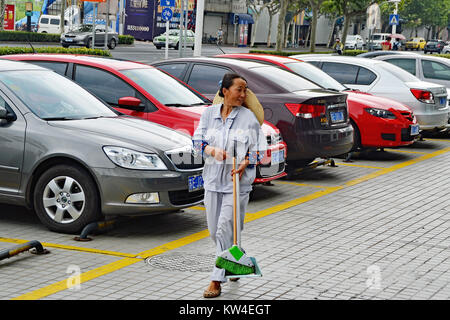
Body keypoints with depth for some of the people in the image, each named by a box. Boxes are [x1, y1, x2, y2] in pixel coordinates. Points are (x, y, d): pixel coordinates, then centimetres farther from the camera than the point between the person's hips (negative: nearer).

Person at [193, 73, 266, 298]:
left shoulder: (248, 117, -3)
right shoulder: (210, 113, 4)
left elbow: (257, 149, 0)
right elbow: (197, 139, 5)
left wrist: (244, 164, -18)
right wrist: (213, 150, -15)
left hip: (238, 181, -4)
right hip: (213, 179, 4)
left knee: (225, 229, -10)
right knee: (214, 230, 9)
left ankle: (217, 280, -5)